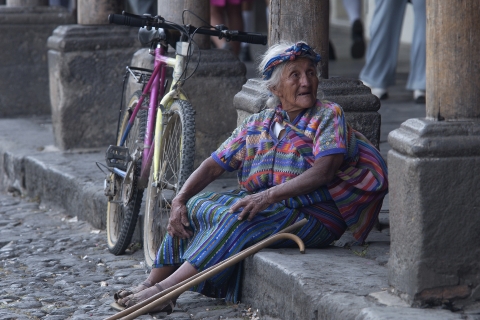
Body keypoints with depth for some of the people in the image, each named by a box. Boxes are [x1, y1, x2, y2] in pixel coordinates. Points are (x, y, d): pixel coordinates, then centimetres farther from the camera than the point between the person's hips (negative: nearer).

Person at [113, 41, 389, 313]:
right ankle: (151, 283, -11)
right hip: (260, 204, 7)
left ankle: (162, 290, -30)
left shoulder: (329, 115, -2)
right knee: (195, 206, -10)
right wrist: (180, 199, -4)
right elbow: (214, 165, 13)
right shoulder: (258, 124, 15)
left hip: (313, 216, -6)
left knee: (237, 220, -30)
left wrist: (269, 196, -28)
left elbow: (324, 171, -17)